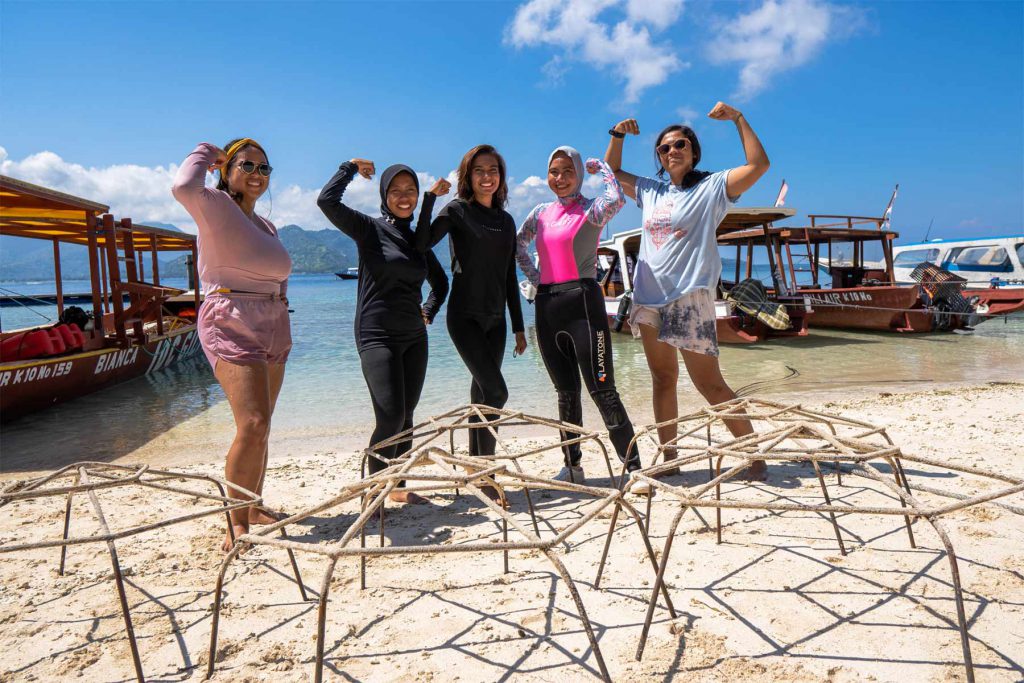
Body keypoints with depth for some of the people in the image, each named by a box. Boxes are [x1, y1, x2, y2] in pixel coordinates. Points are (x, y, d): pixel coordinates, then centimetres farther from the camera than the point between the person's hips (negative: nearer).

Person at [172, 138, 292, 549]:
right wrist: (205, 153, -6)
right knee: (253, 426, -18)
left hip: (273, 330, 8)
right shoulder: (215, 205, -4)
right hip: (231, 326, -8)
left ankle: (254, 507, 25)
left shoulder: (266, 226, 21)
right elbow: (184, 187, -26)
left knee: (259, 426, 13)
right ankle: (236, 523, -9)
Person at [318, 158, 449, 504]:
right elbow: (327, 200, -18)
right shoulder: (370, 229, -3)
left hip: (414, 338, 6)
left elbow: (440, 282, 27)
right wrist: (351, 167, -4)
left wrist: (428, 310, 11)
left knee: (406, 417, 9)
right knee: (390, 417, -15)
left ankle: (397, 486, 21)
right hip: (377, 337, -6)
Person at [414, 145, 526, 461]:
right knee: (496, 391, -15)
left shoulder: (507, 220, 13)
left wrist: (518, 327, 13)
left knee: (482, 390, 9)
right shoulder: (458, 210, -3)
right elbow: (421, 244, -20)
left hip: (495, 319, 6)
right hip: (465, 316, -6)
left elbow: (509, 277, 15)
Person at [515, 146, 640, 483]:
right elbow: (517, 244, 29)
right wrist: (533, 275, 13)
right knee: (565, 392, 13)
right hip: (547, 306, 6)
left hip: (582, 302, -6)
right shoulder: (542, 212, 15)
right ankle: (572, 467, 23)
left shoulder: (590, 210, -2)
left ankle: (634, 467, -2)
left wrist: (601, 166, -6)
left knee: (602, 391, -9)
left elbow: (617, 199, -24)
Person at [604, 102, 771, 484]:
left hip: (690, 297, -6)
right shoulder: (651, 191, 17)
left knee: (709, 384, -8)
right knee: (663, 379, 9)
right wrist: (618, 135, 14)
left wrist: (737, 118, -6)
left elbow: (759, 164, -9)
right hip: (649, 298, 6)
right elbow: (612, 170, 28)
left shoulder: (711, 187, 2)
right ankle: (668, 457, 17)